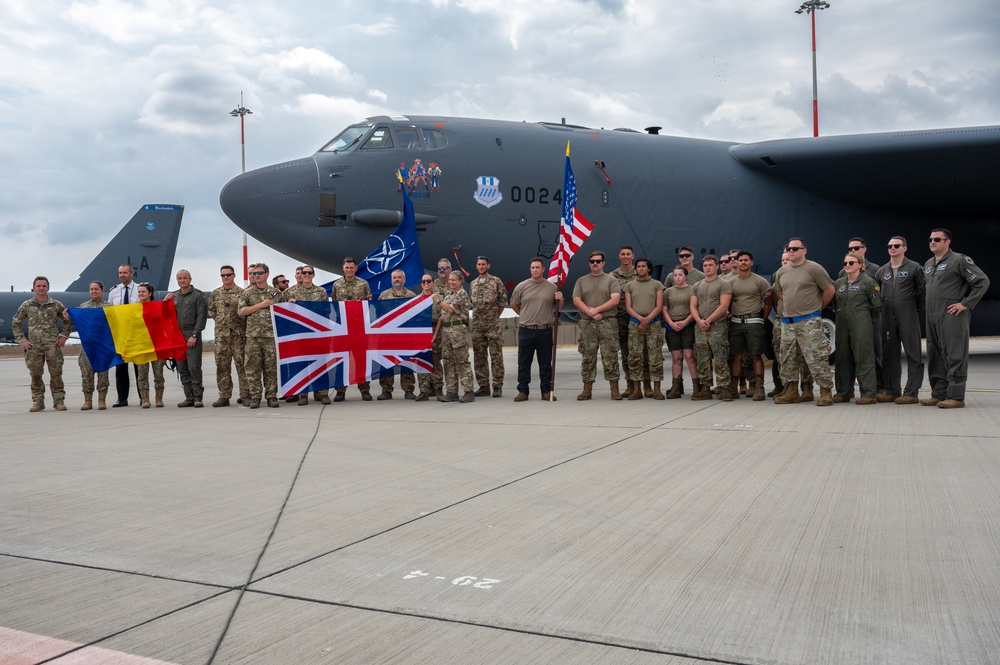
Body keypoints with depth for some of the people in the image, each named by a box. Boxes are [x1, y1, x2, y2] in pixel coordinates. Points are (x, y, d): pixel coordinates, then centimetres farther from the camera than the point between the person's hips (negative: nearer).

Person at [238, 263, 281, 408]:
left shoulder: (276, 293, 10)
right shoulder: (247, 293, 7)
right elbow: (241, 311, -1)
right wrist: (261, 305, -8)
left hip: (271, 335, 0)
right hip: (252, 335, 0)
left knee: (271, 367, 1)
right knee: (252, 367, -1)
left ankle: (271, 396, 8)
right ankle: (255, 396, 6)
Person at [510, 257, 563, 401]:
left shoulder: (552, 287, 5)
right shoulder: (522, 286, 3)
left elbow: (557, 306, 13)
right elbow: (513, 304, 15)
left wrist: (560, 300, -8)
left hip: (545, 331, 0)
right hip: (526, 330, 0)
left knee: (545, 364, 6)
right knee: (523, 363, 4)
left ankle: (546, 391, 14)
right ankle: (522, 391, 12)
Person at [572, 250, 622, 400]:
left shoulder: (611, 280, 6)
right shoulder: (581, 281, 13)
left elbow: (615, 300, -6)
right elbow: (576, 300, 3)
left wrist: (596, 309, -13)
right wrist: (590, 312, -11)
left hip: (608, 323, -2)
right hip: (587, 324, 2)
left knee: (610, 356, -4)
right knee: (588, 357, 3)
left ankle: (614, 389, 1)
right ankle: (587, 389, 7)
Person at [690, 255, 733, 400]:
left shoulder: (724, 284, 0)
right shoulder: (697, 286, 17)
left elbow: (723, 306, -10)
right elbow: (693, 307, 11)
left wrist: (708, 321, -12)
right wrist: (699, 321, -8)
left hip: (717, 327, -6)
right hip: (700, 328, 6)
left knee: (720, 360, -7)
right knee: (702, 361, 7)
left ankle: (725, 388, -4)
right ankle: (705, 389, 12)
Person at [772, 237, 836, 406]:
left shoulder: (814, 268, -6)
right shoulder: (781, 272, 12)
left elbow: (830, 290, -1)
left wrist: (818, 307, 6)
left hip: (809, 322, -6)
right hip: (787, 322, 6)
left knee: (816, 358, -9)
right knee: (788, 359, 9)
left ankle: (826, 391, -2)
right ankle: (791, 391, 19)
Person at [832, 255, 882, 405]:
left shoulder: (868, 282, -3)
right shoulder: (838, 283, 13)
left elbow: (877, 304, -1)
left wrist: (863, 316, 7)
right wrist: (843, 315, 14)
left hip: (861, 327, -6)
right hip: (842, 326, 6)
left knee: (863, 358, -5)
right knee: (843, 358, 9)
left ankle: (868, 394, -2)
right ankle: (843, 392, 17)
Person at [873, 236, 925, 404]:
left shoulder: (914, 268, -1)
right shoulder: (881, 271, 13)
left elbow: (922, 290, -3)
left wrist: (917, 307, 0)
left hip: (908, 318, -5)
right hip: (888, 319, 5)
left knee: (913, 355, -3)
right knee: (889, 354, 9)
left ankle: (911, 393, -2)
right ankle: (891, 390, 17)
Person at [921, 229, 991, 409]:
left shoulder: (959, 260, -7)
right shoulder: (928, 264, 17)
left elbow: (983, 281, -11)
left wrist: (966, 303, -13)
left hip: (952, 317, -8)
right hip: (932, 318, 8)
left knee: (954, 357, -6)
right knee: (935, 357, 10)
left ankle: (956, 396, -2)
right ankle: (939, 394, 18)